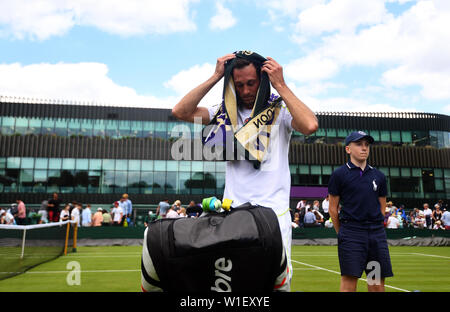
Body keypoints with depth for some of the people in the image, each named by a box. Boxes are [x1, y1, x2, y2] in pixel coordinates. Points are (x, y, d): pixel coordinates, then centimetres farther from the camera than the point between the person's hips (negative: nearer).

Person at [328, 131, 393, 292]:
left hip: (377, 233, 4)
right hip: (350, 234, -4)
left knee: (377, 283, 6)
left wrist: (374, 227, 12)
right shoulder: (339, 174, 0)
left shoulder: (378, 176, 12)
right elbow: (333, 209, 2)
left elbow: (382, 208, 17)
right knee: (349, 280, -5)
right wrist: (343, 233, 6)